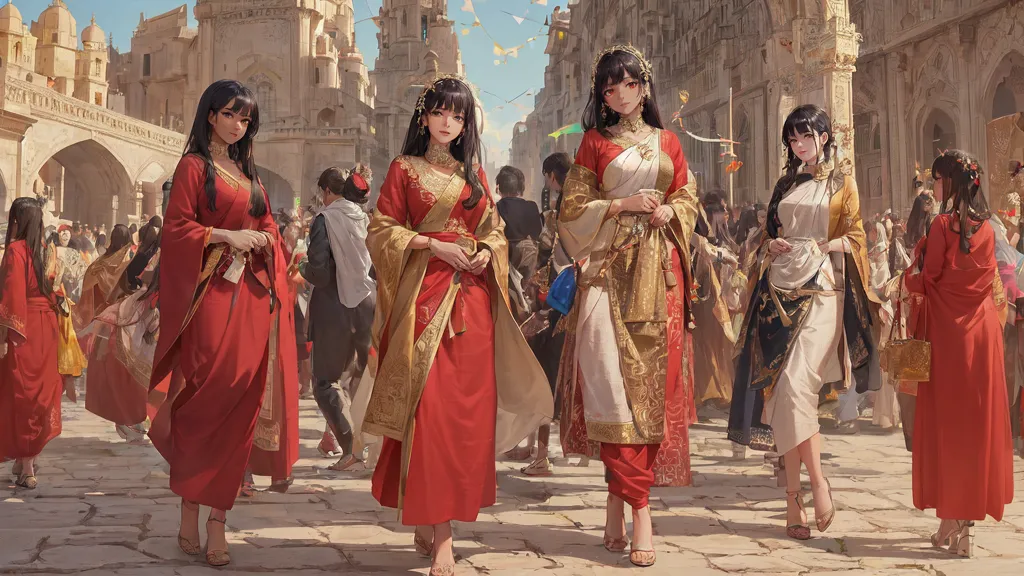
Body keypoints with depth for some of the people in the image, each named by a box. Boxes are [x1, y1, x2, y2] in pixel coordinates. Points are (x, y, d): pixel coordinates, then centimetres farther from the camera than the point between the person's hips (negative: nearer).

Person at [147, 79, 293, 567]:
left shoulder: (246, 171, 21)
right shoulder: (194, 166, 2)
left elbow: (266, 223, 21)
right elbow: (176, 227, -5)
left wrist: (262, 239, -1)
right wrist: (225, 236, -16)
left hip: (250, 294, 6)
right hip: (211, 293, -6)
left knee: (240, 402, 0)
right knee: (206, 397, -8)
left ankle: (217, 517, 3)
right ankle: (191, 508, 2)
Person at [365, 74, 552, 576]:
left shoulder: (474, 174, 18)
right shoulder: (404, 169, 8)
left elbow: (494, 231, 19)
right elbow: (381, 231, 1)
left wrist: (486, 252, -3)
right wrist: (433, 244, -11)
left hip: (471, 299, 4)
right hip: (423, 296, -4)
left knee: (467, 407, -1)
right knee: (429, 406, -11)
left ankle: (434, 520, 8)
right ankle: (435, 529, -8)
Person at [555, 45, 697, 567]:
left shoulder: (666, 142, 15)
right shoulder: (595, 142, 9)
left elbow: (687, 197, 17)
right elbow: (573, 209, 4)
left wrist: (669, 212, -4)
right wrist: (623, 205, -10)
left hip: (658, 271, 3)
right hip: (611, 269, -2)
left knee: (653, 378, -4)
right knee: (615, 380, -10)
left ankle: (619, 499, 4)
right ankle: (638, 508, -5)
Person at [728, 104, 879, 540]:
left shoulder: (842, 181, 8)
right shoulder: (786, 185, 20)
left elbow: (855, 237, 3)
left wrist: (825, 246, -11)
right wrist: (772, 245, 3)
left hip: (820, 290, -5)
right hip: (781, 290, 5)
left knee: (796, 385, -19)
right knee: (780, 390, -1)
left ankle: (816, 483, -7)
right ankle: (796, 495, 5)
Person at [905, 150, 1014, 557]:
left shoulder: (943, 225, -10)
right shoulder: (987, 227, 6)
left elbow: (926, 281, -8)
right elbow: (990, 279, 12)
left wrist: (911, 276, 13)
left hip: (946, 329, -5)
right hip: (981, 326, 5)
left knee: (946, 420, 3)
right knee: (978, 418, 9)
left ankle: (950, 522, 5)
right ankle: (967, 520, 15)